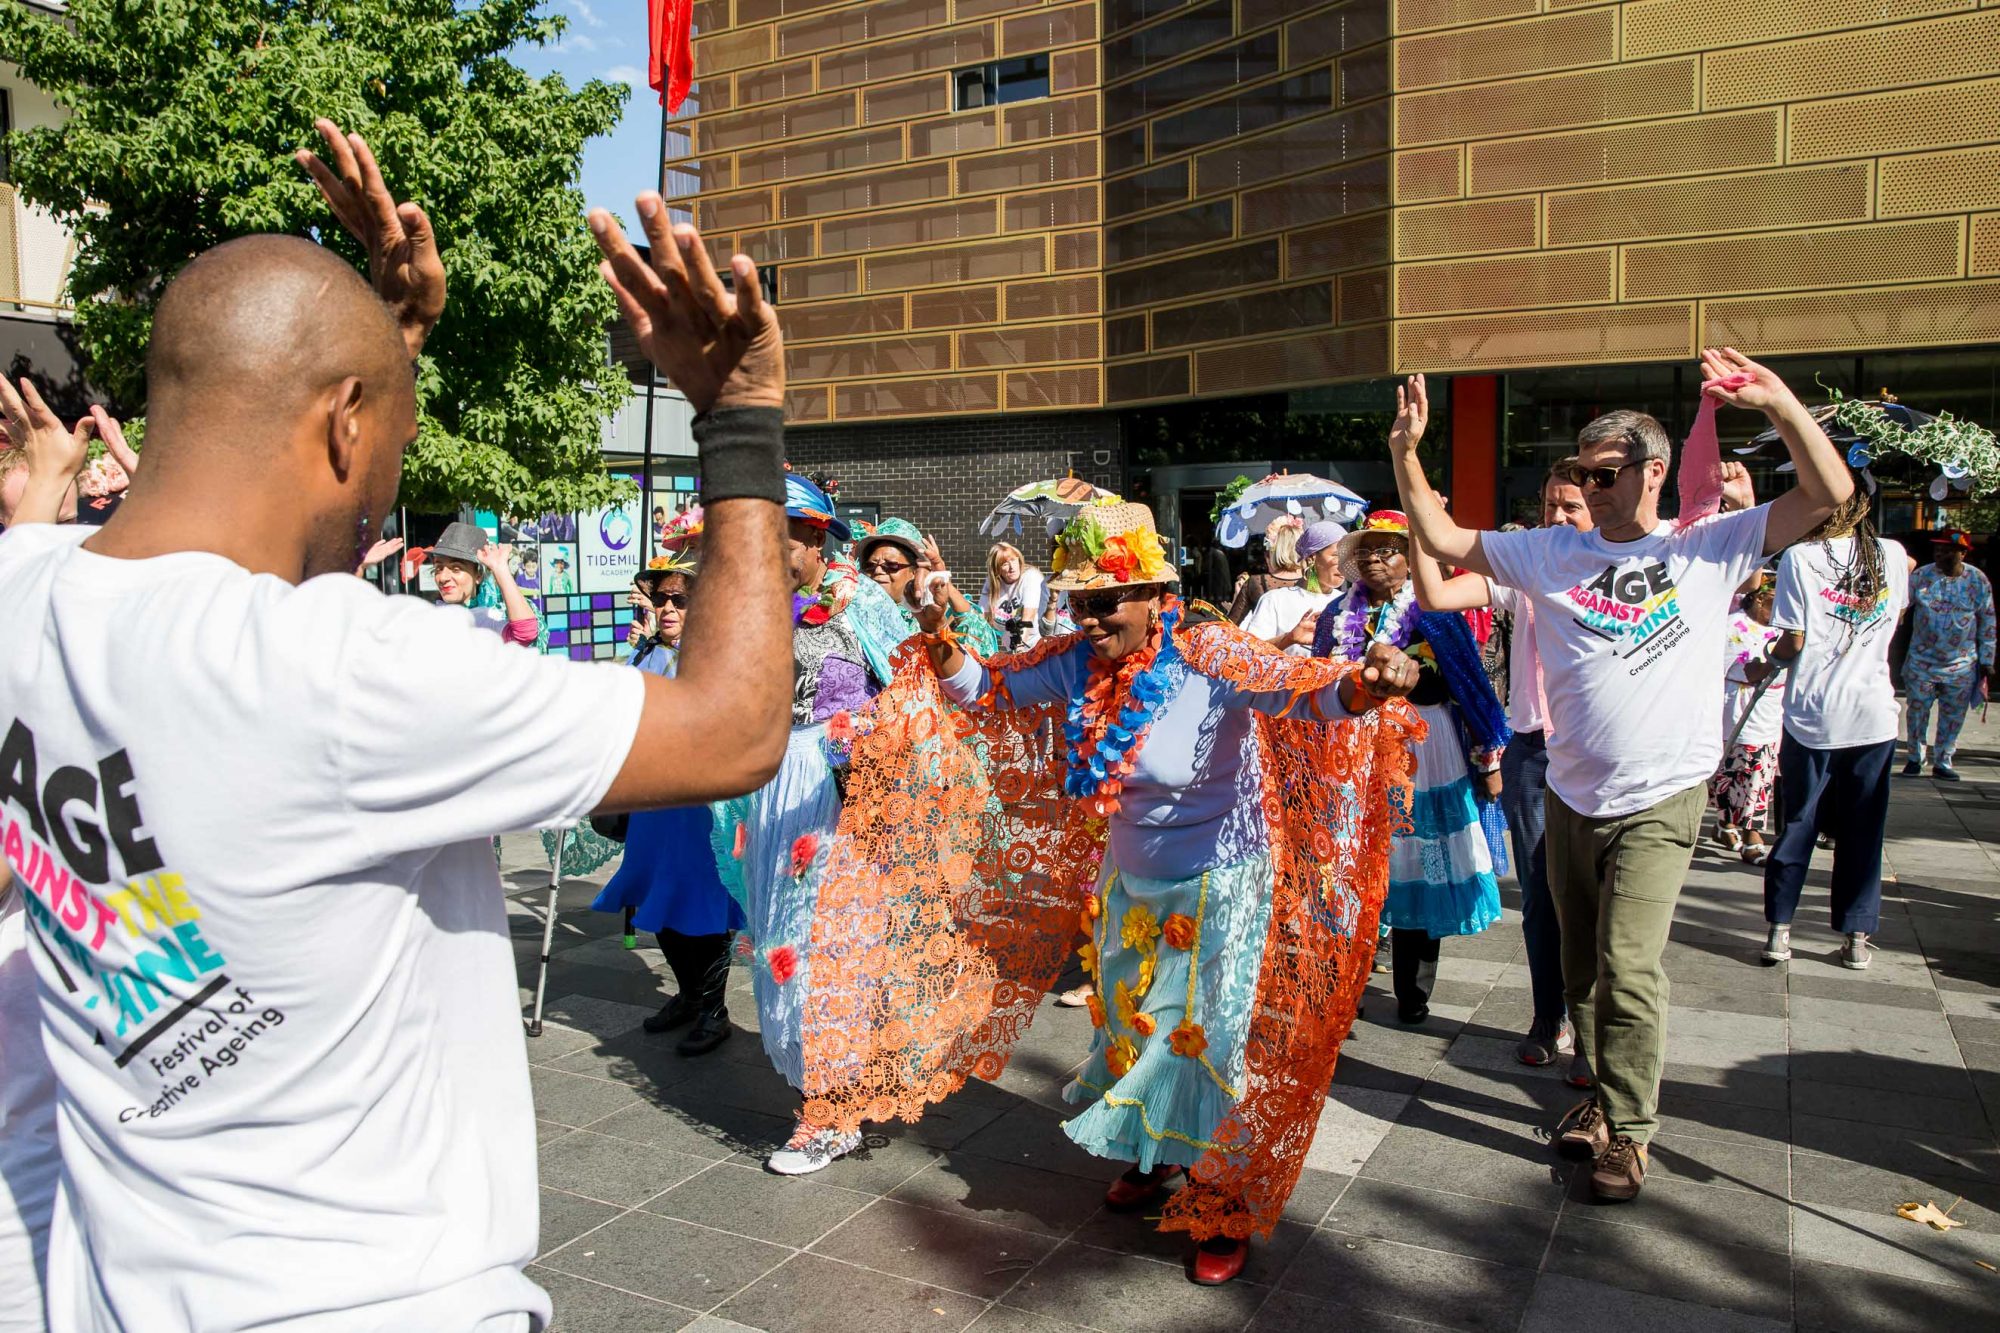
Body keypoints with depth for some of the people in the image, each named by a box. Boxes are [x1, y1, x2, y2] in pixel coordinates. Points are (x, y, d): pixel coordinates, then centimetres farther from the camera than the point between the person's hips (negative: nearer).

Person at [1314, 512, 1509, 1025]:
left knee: (1418, 864, 4)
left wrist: (1488, 759, -3)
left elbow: (1471, 686, -2)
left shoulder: (1435, 614, -2)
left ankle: (1413, 993, 17)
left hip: (1422, 750, -2)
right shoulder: (1337, 616, 8)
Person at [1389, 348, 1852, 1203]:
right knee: (1581, 964, 15)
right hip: (1571, 795, 4)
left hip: (1659, 801, -4)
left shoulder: (1709, 547, -2)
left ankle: (1628, 1132, 5)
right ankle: (1606, 1093, 35)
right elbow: (1443, 540, 5)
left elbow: (1830, 493, -8)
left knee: (1628, 966, -12)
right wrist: (1407, 454, -4)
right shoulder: (1554, 554, 4)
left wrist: (1778, 400, -20)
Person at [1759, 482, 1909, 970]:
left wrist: (1766, 660, 9)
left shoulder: (1799, 558, -10)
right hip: (1874, 715, 2)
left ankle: (1780, 929, 11)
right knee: (1863, 829, 10)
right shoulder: (1893, 555, 2)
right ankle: (1858, 937, 15)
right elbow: (1895, 619, 18)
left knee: (1798, 824, 8)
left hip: (1812, 715, -2)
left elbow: (1793, 642, -10)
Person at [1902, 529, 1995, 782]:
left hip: (1961, 665, 0)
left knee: (1952, 716, 8)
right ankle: (1915, 758, 22)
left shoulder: (1978, 581, -3)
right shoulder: (1921, 576, -5)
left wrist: (1986, 660, 3)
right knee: (1916, 712, 6)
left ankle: (1942, 763, 20)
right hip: (1921, 662, 0)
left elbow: (1987, 623, 2)